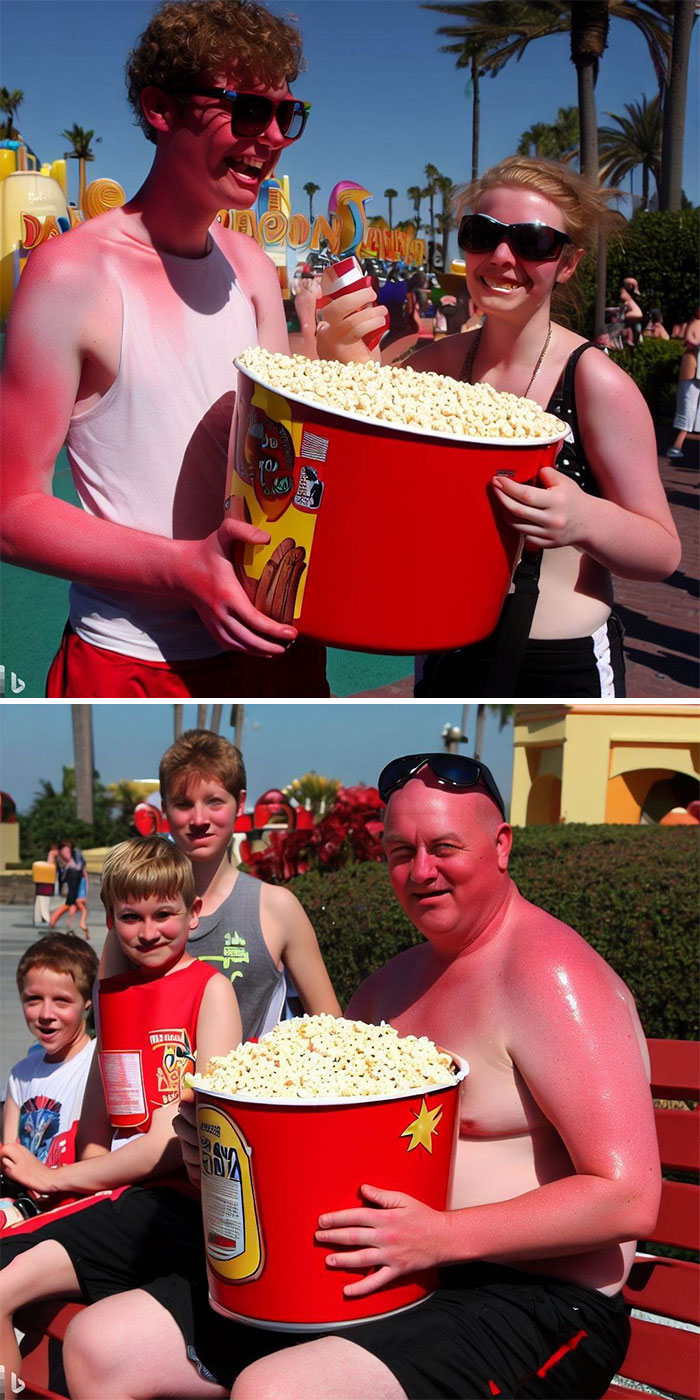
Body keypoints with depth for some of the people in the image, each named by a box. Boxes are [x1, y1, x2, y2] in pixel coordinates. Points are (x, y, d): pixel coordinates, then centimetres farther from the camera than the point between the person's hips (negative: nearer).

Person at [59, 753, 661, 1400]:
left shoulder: (552, 976, -13)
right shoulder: (388, 986, 14)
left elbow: (629, 1198, -19)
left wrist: (444, 1236, -25)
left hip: (532, 1301, -8)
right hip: (378, 1275, 8)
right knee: (98, 1345, 1)